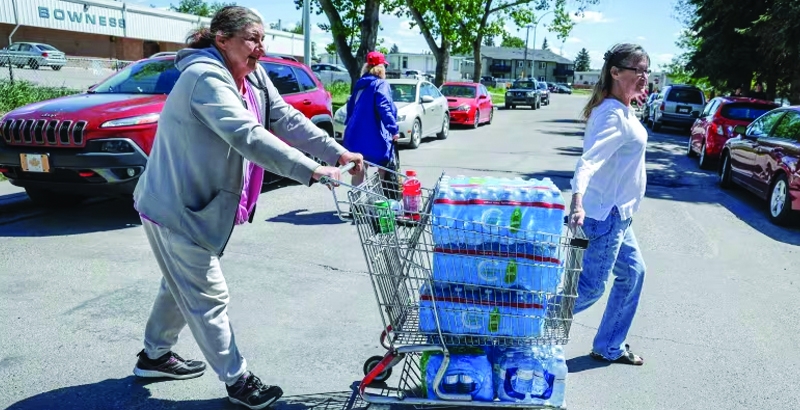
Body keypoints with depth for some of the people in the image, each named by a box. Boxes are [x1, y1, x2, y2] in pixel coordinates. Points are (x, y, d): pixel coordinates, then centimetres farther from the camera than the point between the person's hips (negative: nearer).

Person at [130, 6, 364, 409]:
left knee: (184, 285, 23)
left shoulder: (253, 76, 3)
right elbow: (247, 136, -38)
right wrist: (311, 171, -42)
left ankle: (155, 355, 42)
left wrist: (338, 153, -16)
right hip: (176, 208, -10)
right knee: (208, 296, 1)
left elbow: (285, 118, -5)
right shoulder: (206, 77, -26)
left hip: (197, 203, 10)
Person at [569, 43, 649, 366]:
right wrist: (578, 202, -51)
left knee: (633, 272, 18)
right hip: (607, 213, -11)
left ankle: (609, 348, 30)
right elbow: (589, 160, -38)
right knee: (591, 286, -4)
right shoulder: (614, 115, -22)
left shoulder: (623, 110, 9)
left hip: (617, 212, 11)